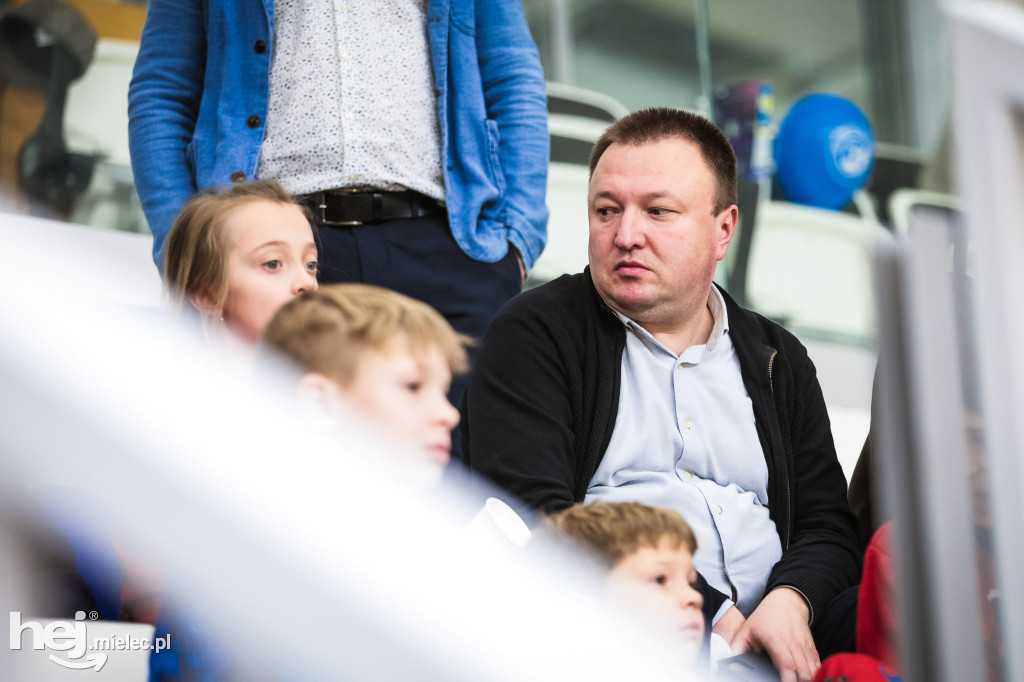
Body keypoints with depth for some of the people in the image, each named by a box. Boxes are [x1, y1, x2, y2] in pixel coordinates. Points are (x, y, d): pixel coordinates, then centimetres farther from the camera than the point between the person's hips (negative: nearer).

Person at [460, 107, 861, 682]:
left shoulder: (780, 360, 22)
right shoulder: (534, 335, 7)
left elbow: (826, 524, 16)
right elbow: (533, 516, -6)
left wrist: (790, 603, -9)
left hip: (769, 635, 4)